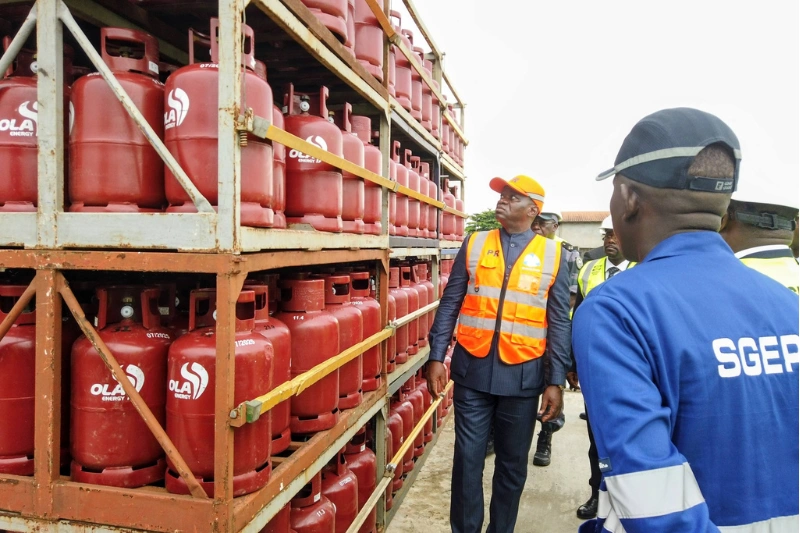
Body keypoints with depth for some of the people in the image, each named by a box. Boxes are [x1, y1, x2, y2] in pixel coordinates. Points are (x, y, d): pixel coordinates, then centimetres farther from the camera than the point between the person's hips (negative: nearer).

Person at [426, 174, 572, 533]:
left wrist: (556, 381, -3)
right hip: (473, 369, 0)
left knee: (512, 463, 14)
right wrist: (436, 357, -3)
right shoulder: (474, 245, 3)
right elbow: (449, 305, 3)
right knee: (468, 459, 9)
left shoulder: (553, 255, 0)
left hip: (523, 374, 0)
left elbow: (559, 323, 1)